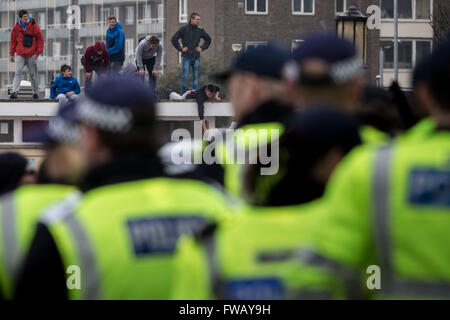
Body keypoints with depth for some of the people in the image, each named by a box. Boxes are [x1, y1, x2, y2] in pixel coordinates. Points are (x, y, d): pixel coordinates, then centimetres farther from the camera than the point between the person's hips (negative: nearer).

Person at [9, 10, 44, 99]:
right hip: (20, 54, 1)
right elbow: (13, 41, 11)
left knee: (33, 74, 6)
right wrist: (12, 53, 9)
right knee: (18, 72, -12)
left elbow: (40, 39, 1)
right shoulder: (16, 27, 2)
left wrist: (38, 51, -5)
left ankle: (36, 93, 17)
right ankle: (14, 92, -18)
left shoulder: (34, 26, -4)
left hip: (31, 54, -1)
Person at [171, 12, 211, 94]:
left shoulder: (200, 30, 6)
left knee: (196, 77, 6)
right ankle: (183, 95, -1)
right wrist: (180, 49, -5)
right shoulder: (183, 29, -3)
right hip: (186, 57, -3)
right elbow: (174, 39, 0)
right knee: (185, 76, -6)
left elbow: (208, 39, 21)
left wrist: (202, 48, 8)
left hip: (196, 57, 3)